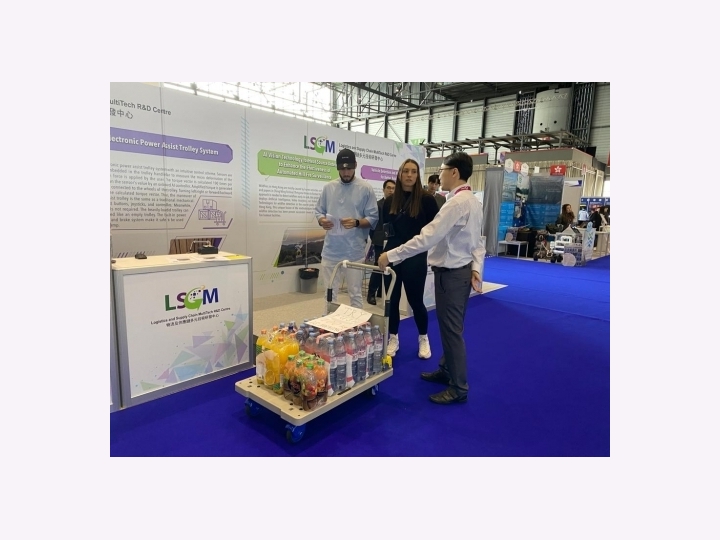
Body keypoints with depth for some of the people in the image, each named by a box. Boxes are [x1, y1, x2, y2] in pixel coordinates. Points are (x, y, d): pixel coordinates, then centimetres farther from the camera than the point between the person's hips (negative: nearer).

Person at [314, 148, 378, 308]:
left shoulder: (366, 189, -1)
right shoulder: (328, 187, 8)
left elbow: (373, 218, -2)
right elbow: (318, 210, 13)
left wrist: (356, 223, -20)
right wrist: (322, 220, -10)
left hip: (354, 251, -3)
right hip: (331, 250, 3)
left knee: (355, 293, 7)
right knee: (330, 293, 13)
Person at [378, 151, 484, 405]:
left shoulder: (457, 203, -21)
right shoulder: (473, 201, 11)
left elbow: (427, 238, -27)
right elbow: (478, 241, 12)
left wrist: (391, 255, -23)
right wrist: (477, 267, 7)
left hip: (451, 273, -10)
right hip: (460, 270, 10)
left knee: (452, 330, 0)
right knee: (449, 326, 20)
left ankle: (459, 388, 14)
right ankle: (446, 370, 36)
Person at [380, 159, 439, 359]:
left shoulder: (426, 199, -5)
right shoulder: (390, 201, 6)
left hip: (416, 258, -3)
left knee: (415, 300, 6)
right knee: (392, 299, 9)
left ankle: (423, 338, 30)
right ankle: (393, 338, 27)